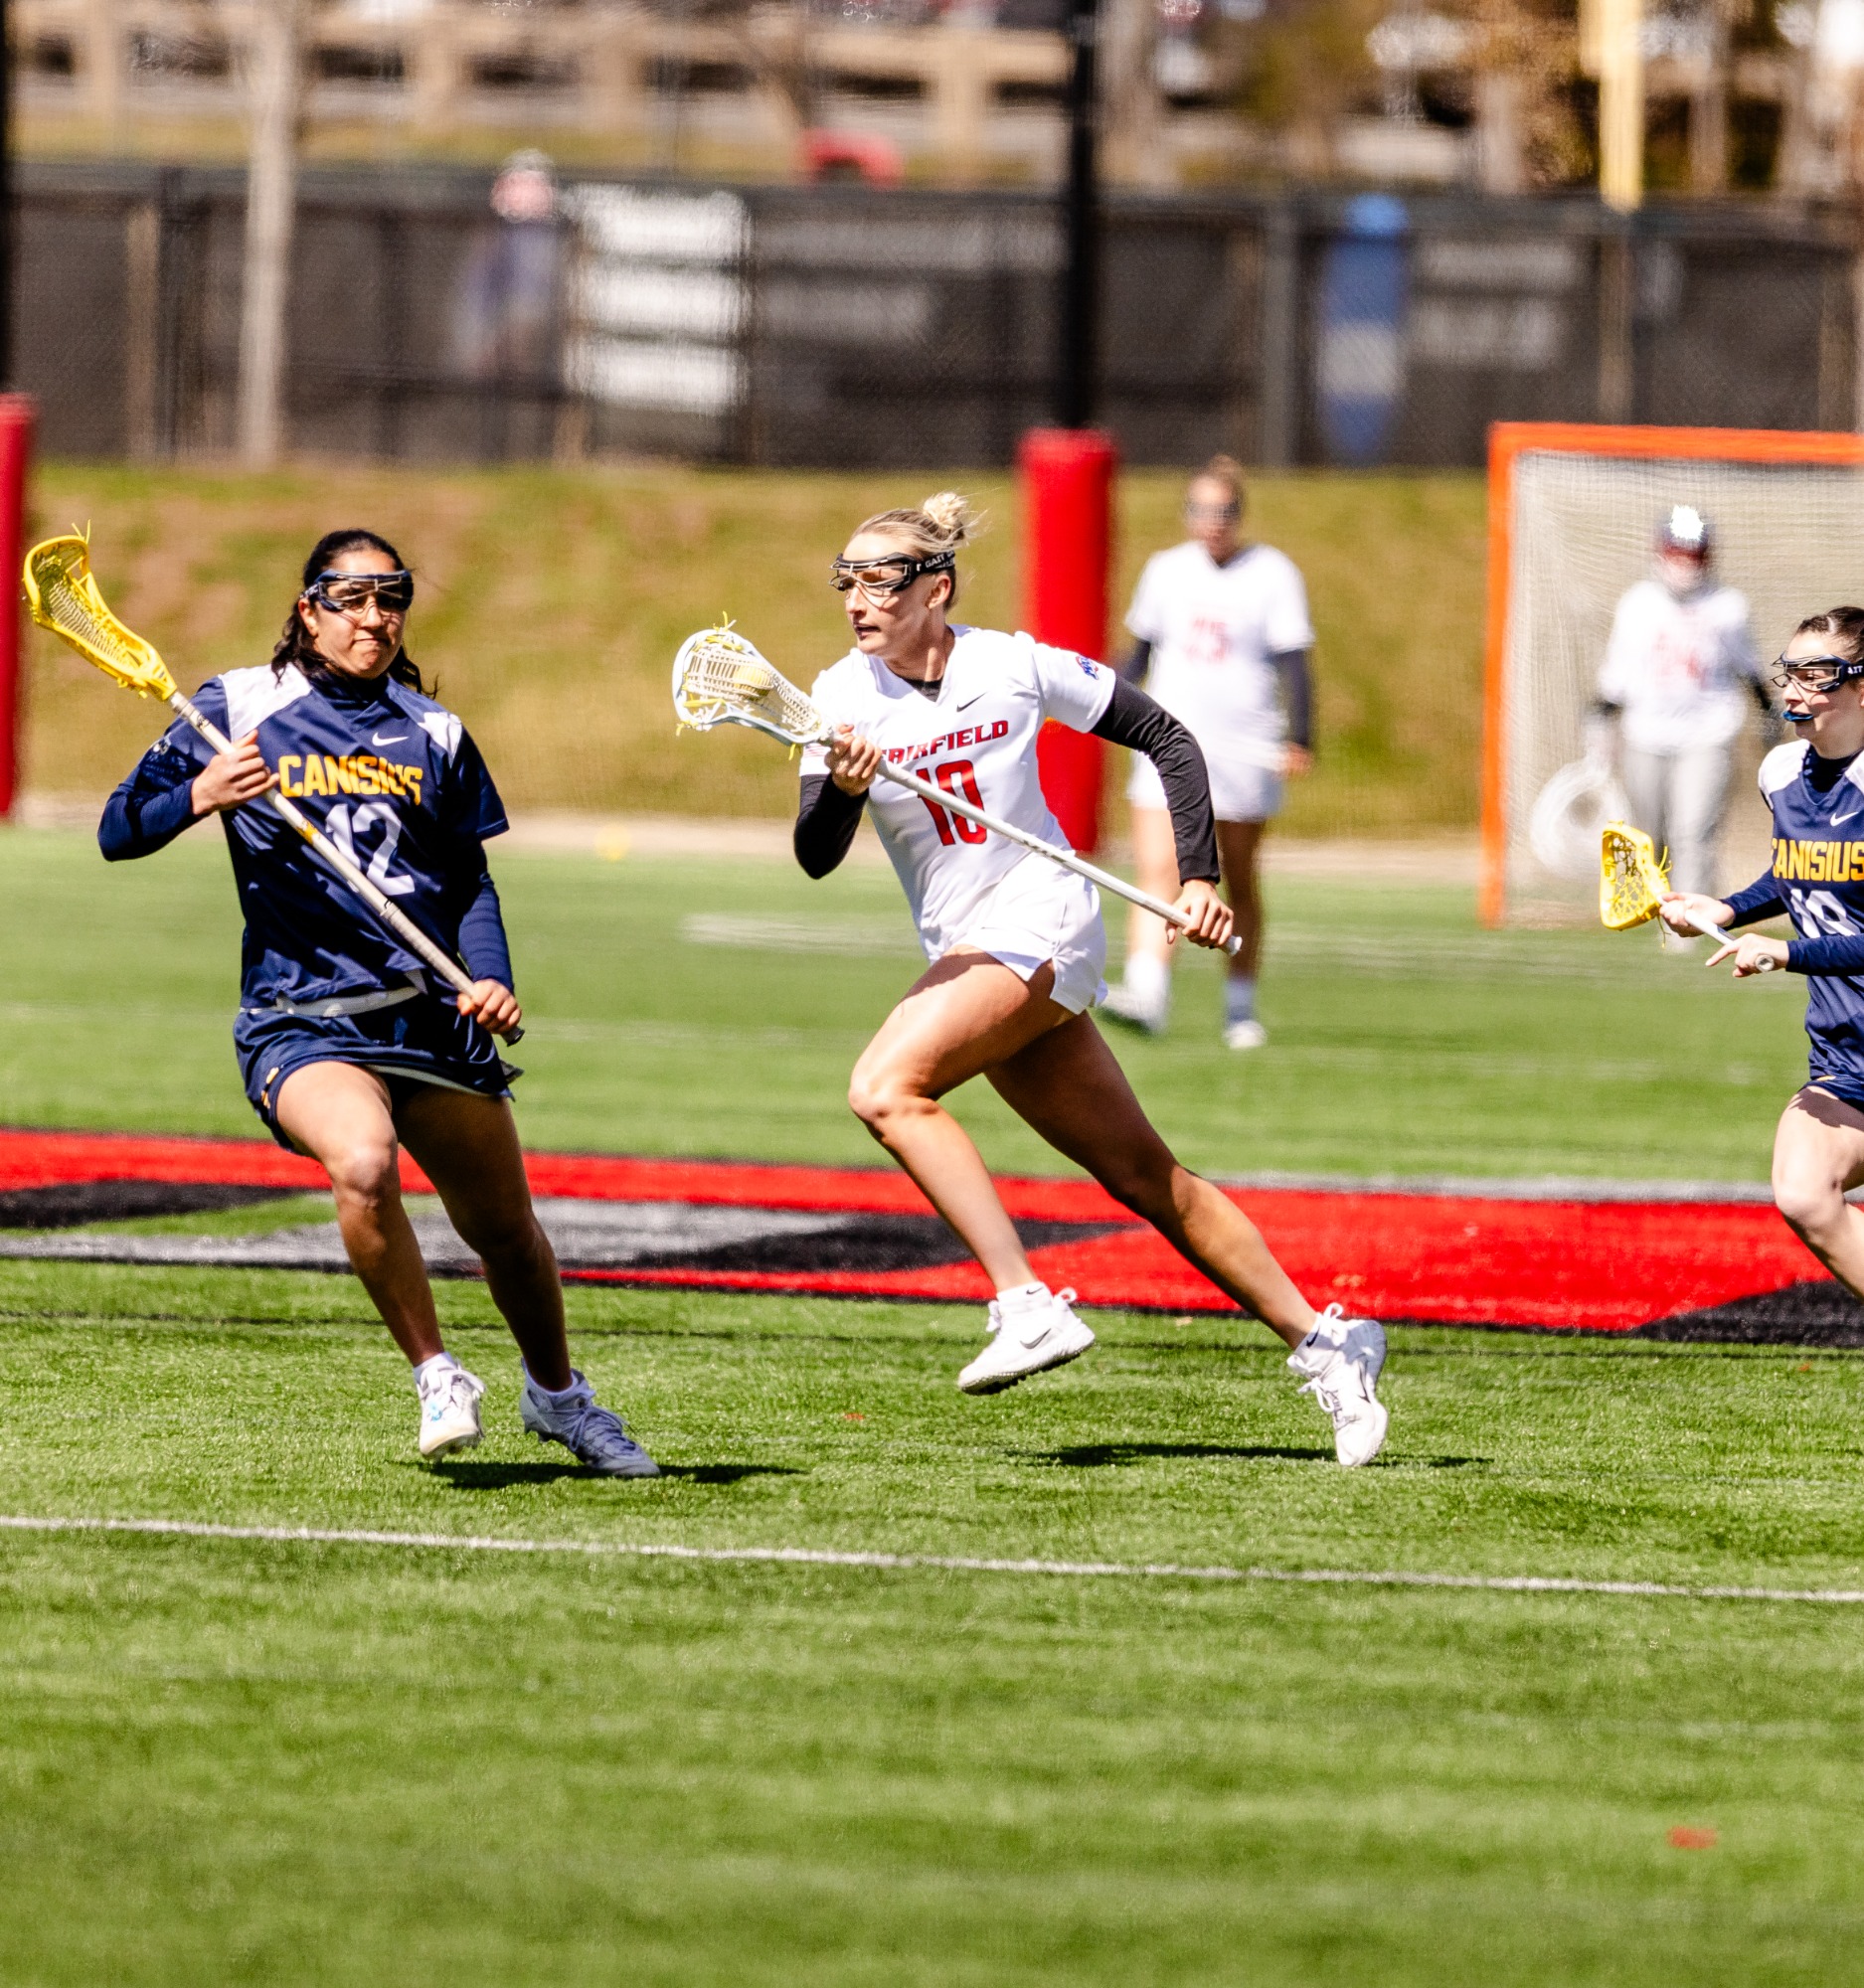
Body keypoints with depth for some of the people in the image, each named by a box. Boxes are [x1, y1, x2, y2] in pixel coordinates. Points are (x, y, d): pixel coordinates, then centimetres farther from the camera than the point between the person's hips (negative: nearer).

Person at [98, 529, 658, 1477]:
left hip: (433, 1011, 4)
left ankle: (557, 1394, 39)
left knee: (505, 1227, 10)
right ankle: (435, 1375, -12)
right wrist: (197, 796, -18)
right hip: (302, 1022, -4)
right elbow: (120, 830, 2)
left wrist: (491, 977, -1)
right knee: (364, 1160, -33)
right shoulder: (240, 707, 3)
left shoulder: (433, 734, 11)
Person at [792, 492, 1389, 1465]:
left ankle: (1028, 1305, -29)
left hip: (1039, 922, -5)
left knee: (886, 1085, -26)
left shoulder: (1014, 665, -9)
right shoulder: (843, 696, -1)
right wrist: (843, 787, -30)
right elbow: (816, 857, -9)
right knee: (1147, 1181, 7)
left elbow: (1167, 739, 1)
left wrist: (1198, 878, -6)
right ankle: (1320, 1341, 15)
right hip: (965, 951, 5)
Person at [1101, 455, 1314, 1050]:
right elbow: (1142, 650, 20)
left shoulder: (1273, 573, -2)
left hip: (1245, 750, -2)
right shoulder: (1166, 570, 9)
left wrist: (1299, 738, -16)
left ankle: (1240, 1006, 20)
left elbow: (1292, 663, -5)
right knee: (1157, 873, -15)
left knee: (1240, 884, 8)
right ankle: (1146, 994, -27)